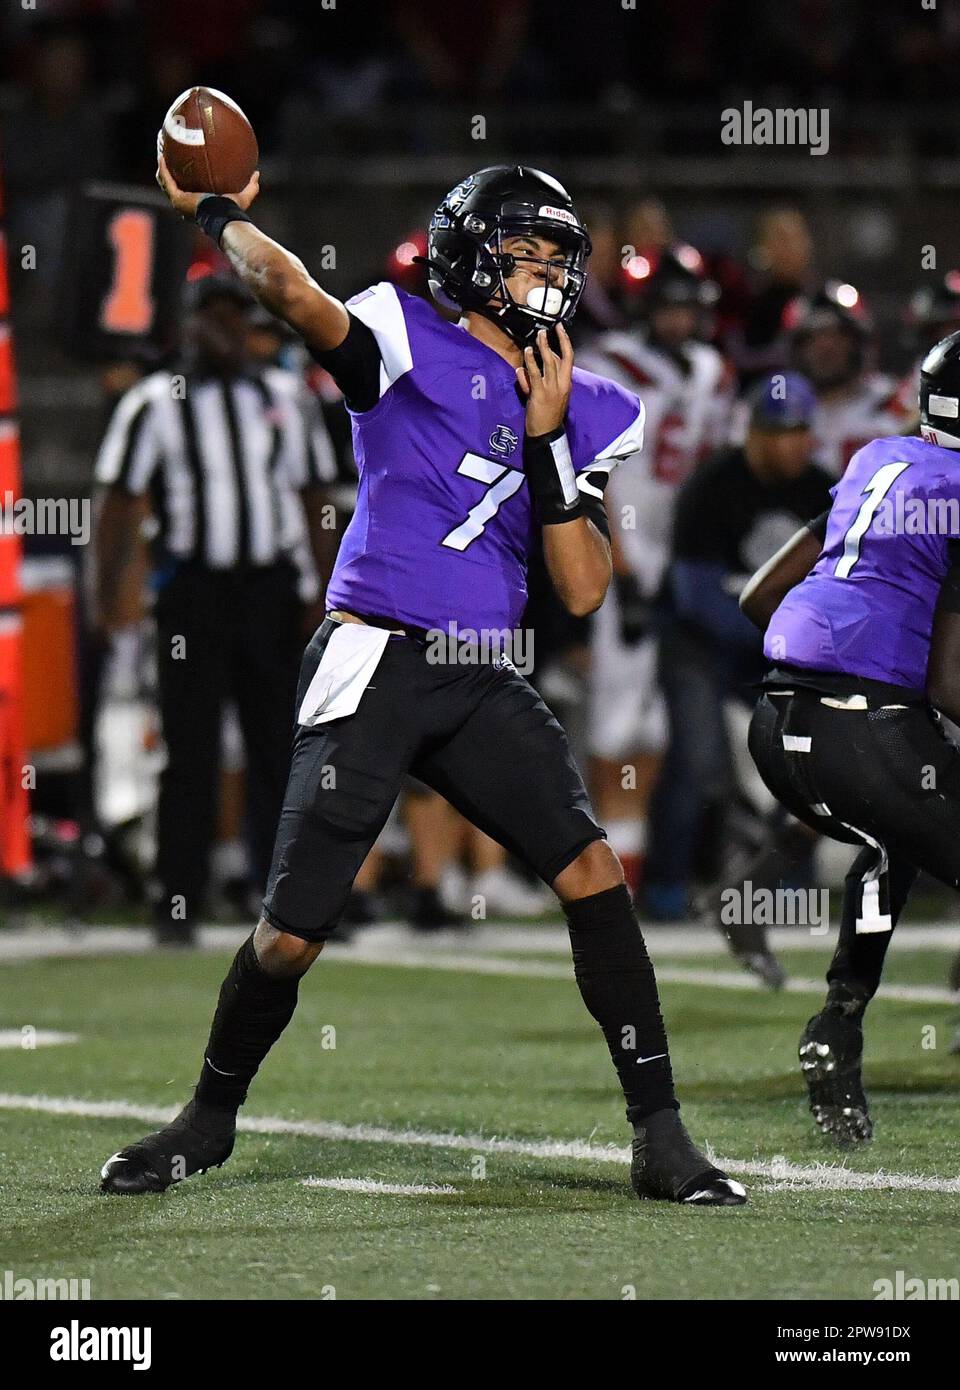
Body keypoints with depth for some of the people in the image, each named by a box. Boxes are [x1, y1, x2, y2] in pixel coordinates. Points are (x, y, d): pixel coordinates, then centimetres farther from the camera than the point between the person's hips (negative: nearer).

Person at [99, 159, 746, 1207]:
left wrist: (548, 440, -4)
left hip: (479, 685, 4)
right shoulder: (413, 352, -3)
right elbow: (291, 292, -21)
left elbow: (582, 589, 4)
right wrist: (214, 213, -7)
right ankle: (210, 1117, 21)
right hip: (372, 666, -4)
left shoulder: (585, 412, 12)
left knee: (589, 867, -13)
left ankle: (660, 1137, -9)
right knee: (292, 932, -4)